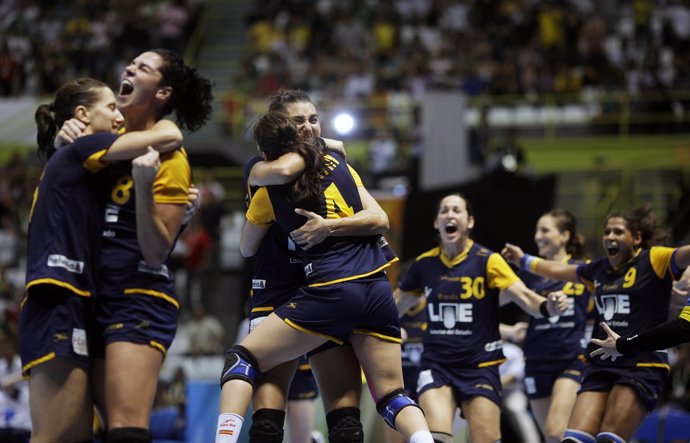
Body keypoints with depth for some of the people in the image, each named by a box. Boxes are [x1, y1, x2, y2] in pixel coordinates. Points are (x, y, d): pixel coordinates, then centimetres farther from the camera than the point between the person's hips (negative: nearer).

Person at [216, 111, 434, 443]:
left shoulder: (270, 192, 4)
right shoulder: (338, 164, 12)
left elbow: (246, 250, 21)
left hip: (331, 292, -4)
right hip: (378, 289, 4)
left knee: (241, 359, 6)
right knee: (392, 397, 8)